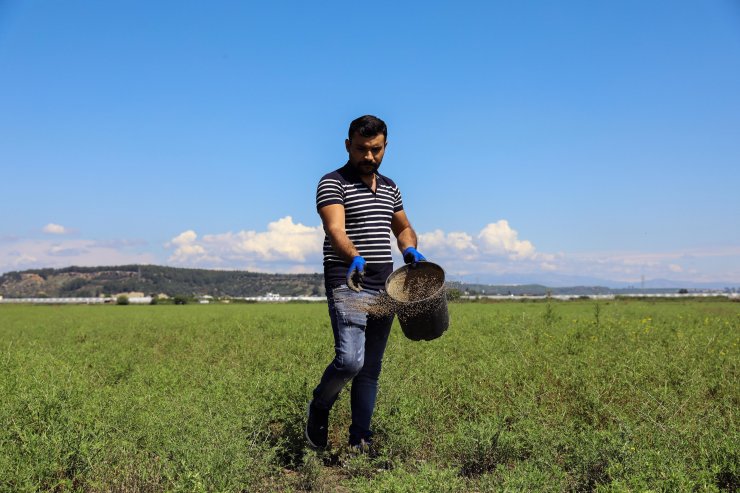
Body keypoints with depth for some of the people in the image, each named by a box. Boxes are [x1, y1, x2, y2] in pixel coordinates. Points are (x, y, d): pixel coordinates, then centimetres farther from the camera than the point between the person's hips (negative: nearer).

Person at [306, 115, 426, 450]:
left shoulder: (390, 188, 16)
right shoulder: (333, 183, -6)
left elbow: (403, 228, 27)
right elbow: (335, 230, -21)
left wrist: (410, 249, 4)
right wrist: (354, 257, -41)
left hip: (384, 286, 6)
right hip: (347, 283, -6)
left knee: (371, 368, 9)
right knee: (350, 360, -19)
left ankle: (360, 440, 20)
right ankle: (319, 408, 11)